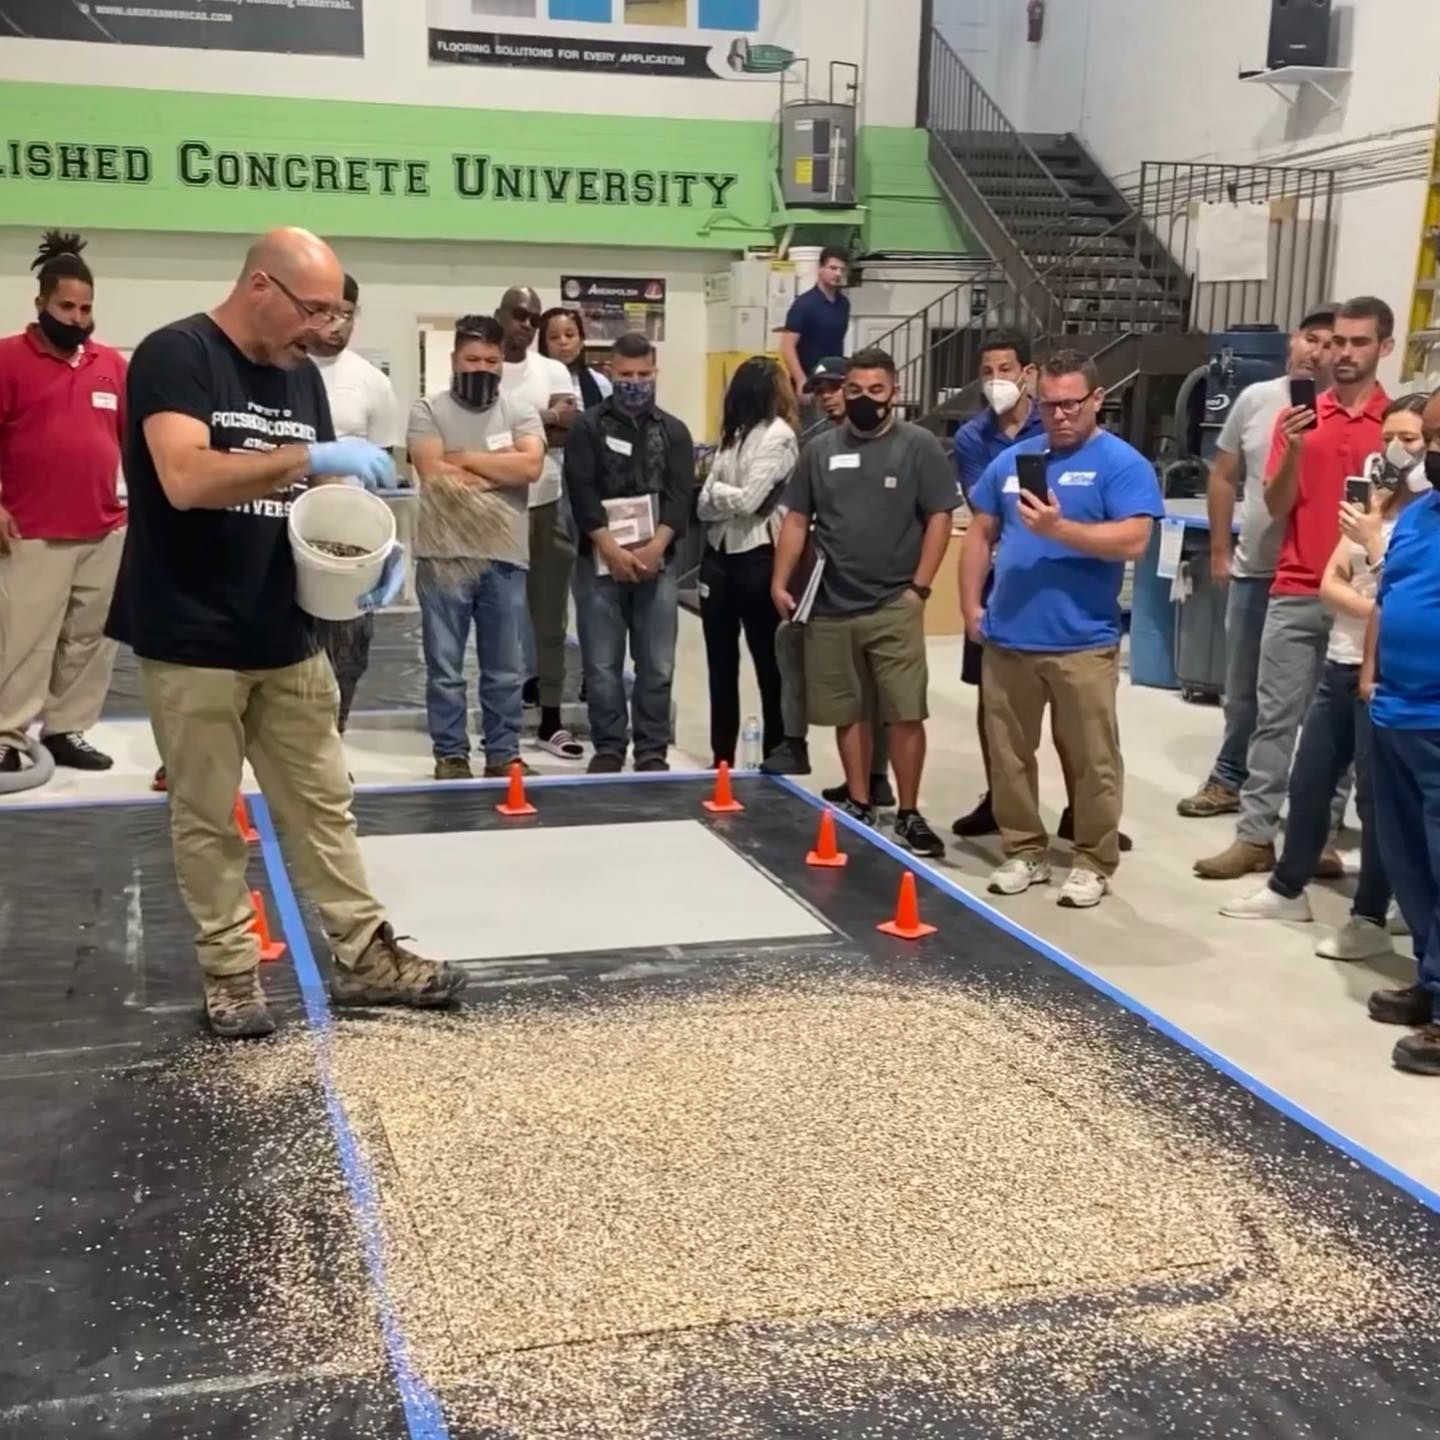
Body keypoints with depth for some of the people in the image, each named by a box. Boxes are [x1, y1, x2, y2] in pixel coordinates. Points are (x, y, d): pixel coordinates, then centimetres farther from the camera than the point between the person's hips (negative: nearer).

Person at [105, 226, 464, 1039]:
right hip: (192, 643, -6)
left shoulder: (300, 374, 10)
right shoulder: (176, 356, -12)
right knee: (209, 820, 6)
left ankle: (365, 957, 20)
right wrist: (310, 456, -29)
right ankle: (231, 972, 19)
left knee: (325, 806, 11)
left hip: (287, 639, 7)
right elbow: (186, 481, -26)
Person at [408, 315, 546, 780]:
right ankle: (450, 756, 16)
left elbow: (531, 465, -11)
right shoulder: (428, 411, 0)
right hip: (444, 556, -2)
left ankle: (503, 754, 20)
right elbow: (435, 475, -14)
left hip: (506, 558, 2)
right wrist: (501, 471, -7)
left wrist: (466, 458, -9)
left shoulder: (520, 412, 7)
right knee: (444, 669, 5)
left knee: (505, 670, 10)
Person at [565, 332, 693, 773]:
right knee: (602, 666, 1)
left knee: (657, 666, 3)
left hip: (656, 562, 2)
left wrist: (655, 547, -15)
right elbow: (582, 494, -6)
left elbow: (680, 496, 0)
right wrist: (612, 550, -16)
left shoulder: (674, 431, 11)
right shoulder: (587, 427, 4)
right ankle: (608, 748, 12)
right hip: (600, 562, -1)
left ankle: (652, 751, 12)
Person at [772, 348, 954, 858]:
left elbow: (939, 519, -3)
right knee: (848, 712, 11)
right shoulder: (820, 449, 9)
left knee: (905, 714, -3)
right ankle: (859, 805, 23)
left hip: (895, 606, -3)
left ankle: (909, 813, 7)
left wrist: (919, 586, -9)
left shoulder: (919, 446, -1)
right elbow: (797, 520, 12)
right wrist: (780, 582, 4)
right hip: (831, 607, 4)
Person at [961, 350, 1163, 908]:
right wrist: (971, 605, 7)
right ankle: (1024, 851, 26)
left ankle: (1094, 862, 17)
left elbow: (1133, 541, -15)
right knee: (1008, 755, 11)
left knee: (1091, 761, 4)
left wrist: (1059, 528, -22)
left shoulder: (1122, 464, -4)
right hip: (1007, 639, 5)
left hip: (1083, 644, -5)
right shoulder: (1011, 460, 12)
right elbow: (980, 535, 16)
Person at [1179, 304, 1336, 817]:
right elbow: (1223, 478, 10)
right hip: (1253, 569, 4)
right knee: (1242, 688, 17)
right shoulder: (1256, 399, 2)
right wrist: (1219, 550, 10)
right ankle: (1230, 779, 33)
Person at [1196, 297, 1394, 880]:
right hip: (1295, 594, 2)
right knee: (1274, 718, 3)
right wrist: (1295, 450, -14)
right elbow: (1277, 505, 2)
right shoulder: (1299, 416, 6)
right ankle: (1255, 836, 8)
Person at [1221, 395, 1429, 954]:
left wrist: (1373, 541, -17)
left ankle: (1370, 919, 11)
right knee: (1307, 780, 14)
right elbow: (1330, 583, 7)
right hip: (1341, 663, 7)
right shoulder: (1370, 503, 12)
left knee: (1375, 796, 0)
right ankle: (1288, 888, 30)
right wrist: (1374, 608, -11)